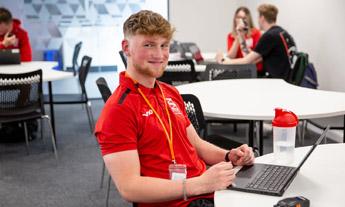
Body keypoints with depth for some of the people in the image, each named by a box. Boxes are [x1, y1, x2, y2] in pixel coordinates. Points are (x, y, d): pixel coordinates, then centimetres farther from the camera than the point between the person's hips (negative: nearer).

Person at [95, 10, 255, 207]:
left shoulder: (171, 93, 15)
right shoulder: (118, 109, -12)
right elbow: (129, 188, -18)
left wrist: (229, 156, 2)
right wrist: (200, 184, -25)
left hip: (211, 190, 8)